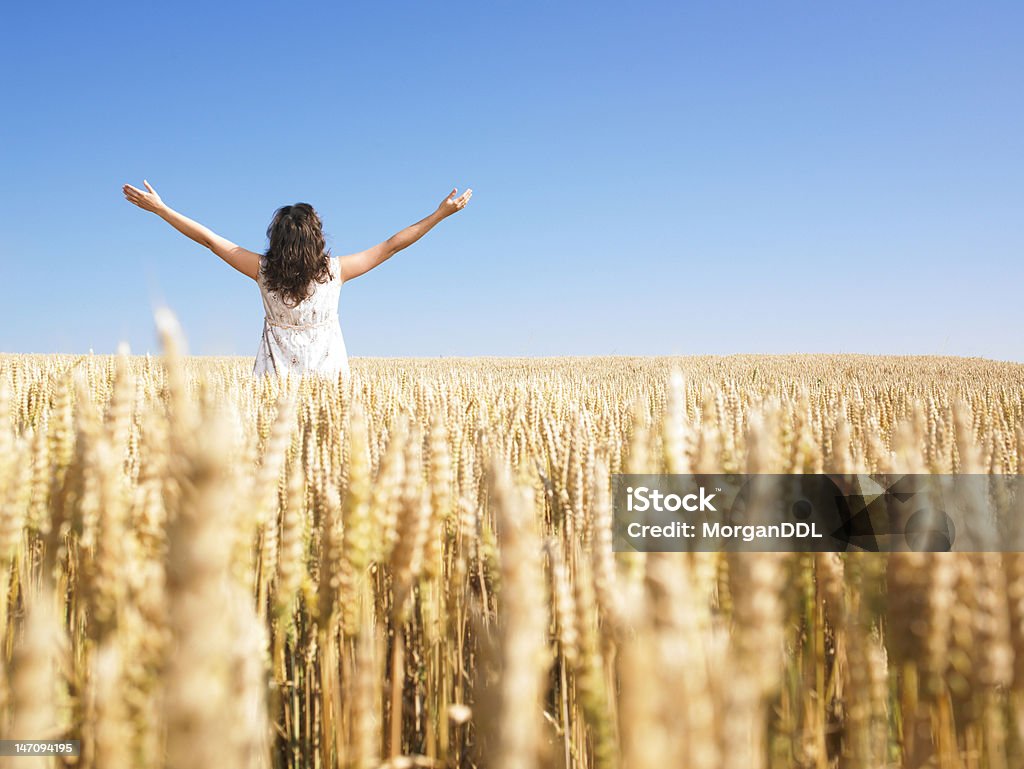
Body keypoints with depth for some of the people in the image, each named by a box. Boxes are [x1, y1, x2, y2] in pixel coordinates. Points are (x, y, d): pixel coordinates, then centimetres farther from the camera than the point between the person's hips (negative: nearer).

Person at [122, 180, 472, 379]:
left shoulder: (264, 270, -8)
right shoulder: (335, 270, -9)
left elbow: (208, 238, -3)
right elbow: (391, 246, -4)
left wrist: (159, 208, 6)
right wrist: (441, 214, 1)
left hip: (278, 373, 1)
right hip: (325, 371, -1)